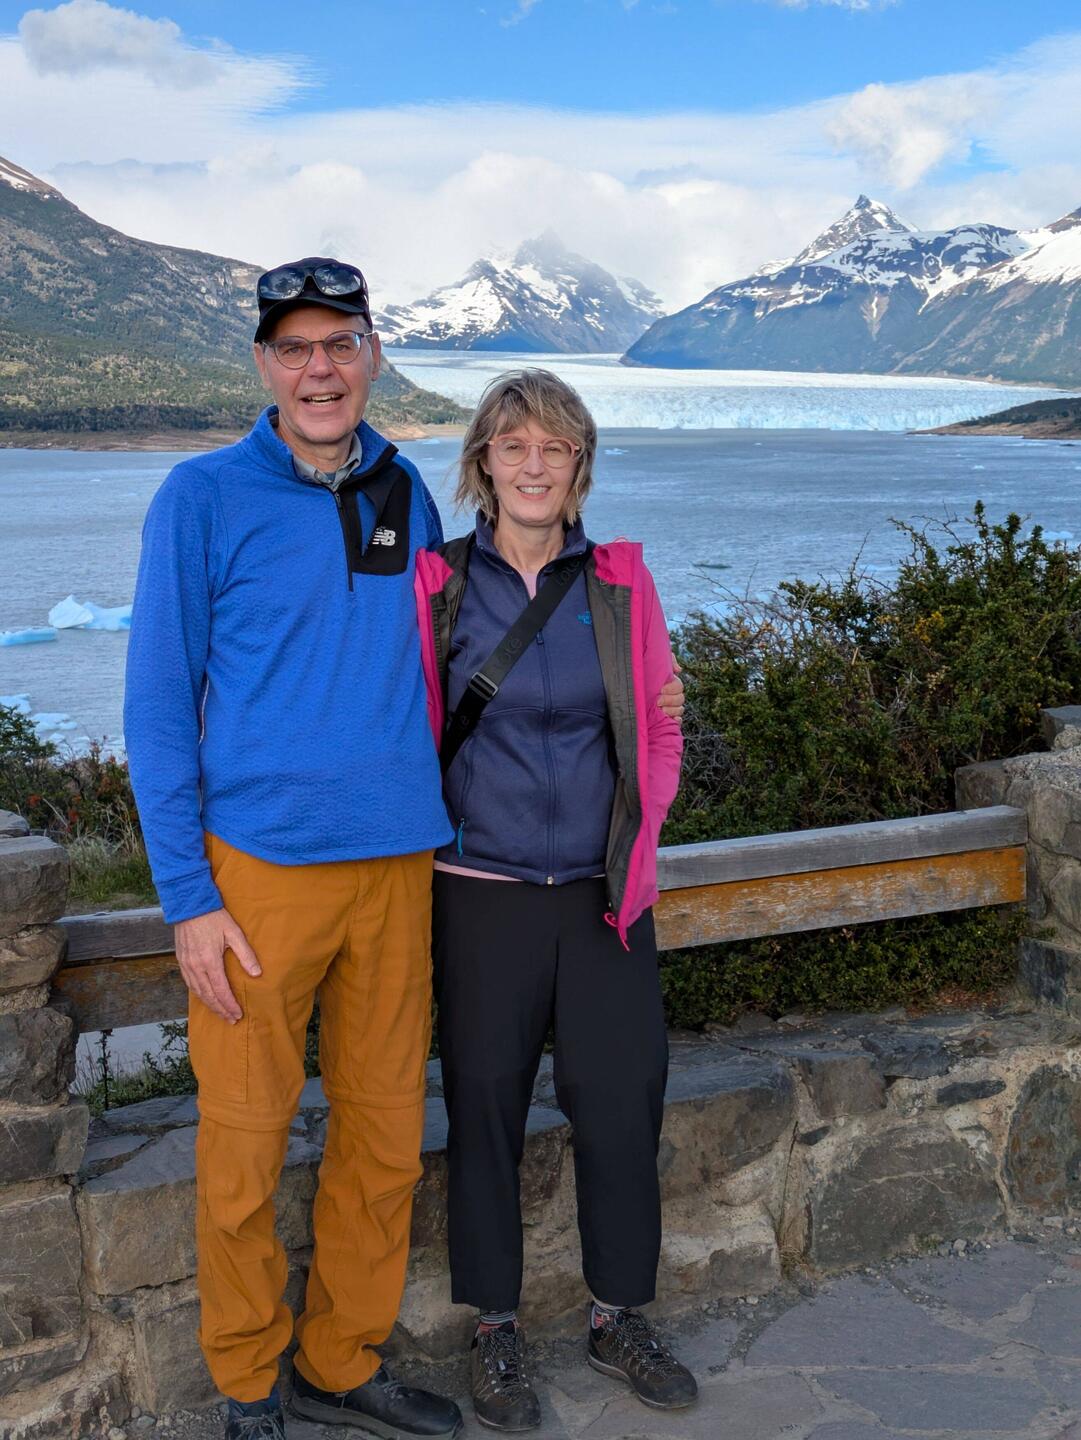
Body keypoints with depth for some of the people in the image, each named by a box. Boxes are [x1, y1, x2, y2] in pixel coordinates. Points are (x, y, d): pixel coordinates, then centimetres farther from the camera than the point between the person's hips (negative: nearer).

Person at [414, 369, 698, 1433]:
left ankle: (618, 1315, 29)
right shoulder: (437, 586, -3)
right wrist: (431, 836, -1)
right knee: (485, 1107, 8)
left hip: (604, 892, 2)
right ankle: (495, 1326, 27)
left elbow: (659, 726, 10)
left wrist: (639, 835, 1)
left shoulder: (620, 582, 2)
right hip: (483, 893, -2)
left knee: (622, 1103, 7)